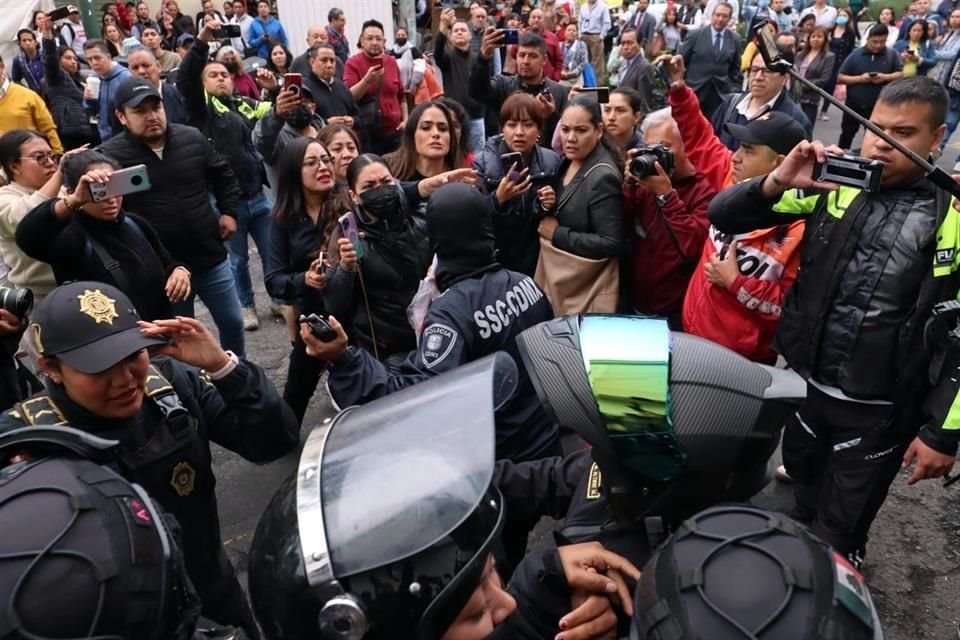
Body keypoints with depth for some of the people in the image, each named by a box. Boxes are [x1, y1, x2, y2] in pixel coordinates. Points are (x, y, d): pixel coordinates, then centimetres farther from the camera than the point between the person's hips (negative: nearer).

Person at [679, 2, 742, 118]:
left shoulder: (735, 39, 7)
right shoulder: (696, 35, 0)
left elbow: (735, 68, 11)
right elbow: (681, 60, 1)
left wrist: (734, 90, 6)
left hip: (721, 93, 1)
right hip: (694, 90, -1)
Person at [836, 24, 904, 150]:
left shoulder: (892, 54, -3)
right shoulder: (855, 54, -5)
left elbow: (901, 74, -3)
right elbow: (840, 78, -5)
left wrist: (885, 77, -22)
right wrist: (860, 78, -20)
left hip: (878, 106, 0)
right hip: (854, 104, 0)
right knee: (847, 134, 13)